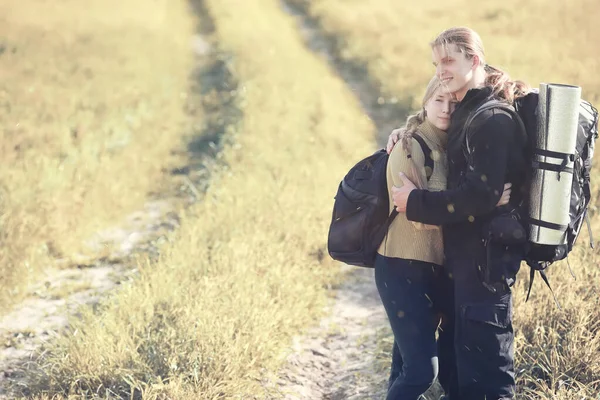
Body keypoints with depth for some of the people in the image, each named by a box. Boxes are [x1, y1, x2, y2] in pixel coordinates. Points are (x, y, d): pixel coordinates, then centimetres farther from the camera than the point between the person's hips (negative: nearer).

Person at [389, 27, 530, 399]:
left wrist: (416, 203, -17)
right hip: (468, 252, 10)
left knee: (483, 355, -6)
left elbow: (480, 196, -25)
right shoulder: (469, 112, 13)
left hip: (485, 254, -10)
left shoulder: (494, 120, -18)